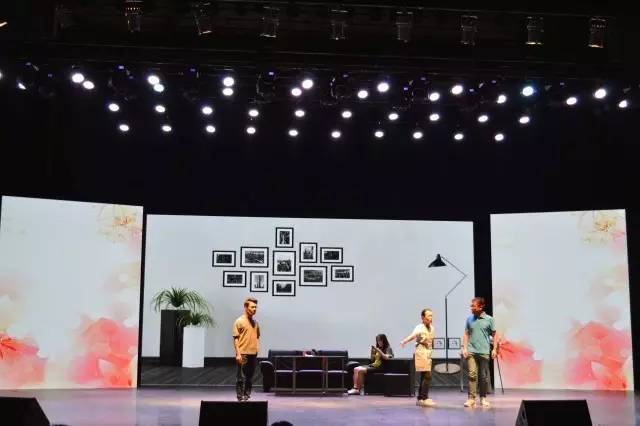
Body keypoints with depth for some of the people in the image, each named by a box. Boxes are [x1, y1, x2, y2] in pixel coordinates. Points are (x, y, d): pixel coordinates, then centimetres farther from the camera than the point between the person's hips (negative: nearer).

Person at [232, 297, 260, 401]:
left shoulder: (255, 322, 13)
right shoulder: (239, 321, -6)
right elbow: (236, 338, -8)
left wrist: (258, 347, 7)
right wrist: (238, 353, -14)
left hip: (253, 353, 6)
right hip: (243, 354, -6)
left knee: (250, 377, 11)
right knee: (241, 377, -4)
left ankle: (247, 397, 18)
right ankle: (240, 398, 1)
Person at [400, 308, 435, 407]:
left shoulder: (432, 328, 9)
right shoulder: (420, 327, -14)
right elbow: (412, 335, -33)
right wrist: (404, 341, -51)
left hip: (428, 354, 8)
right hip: (421, 353, -8)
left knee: (424, 377, 12)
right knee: (427, 376, -14)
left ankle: (420, 399, 20)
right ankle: (424, 399, -13)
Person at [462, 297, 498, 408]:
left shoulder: (489, 319, 2)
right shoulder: (470, 319, 8)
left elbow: (494, 335, 5)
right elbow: (466, 334, 11)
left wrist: (494, 349, -1)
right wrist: (464, 348, 2)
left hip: (484, 352, -1)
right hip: (471, 351, 1)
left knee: (484, 376, 6)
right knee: (472, 374, -7)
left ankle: (483, 398, 19)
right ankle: (471, 398, -6)